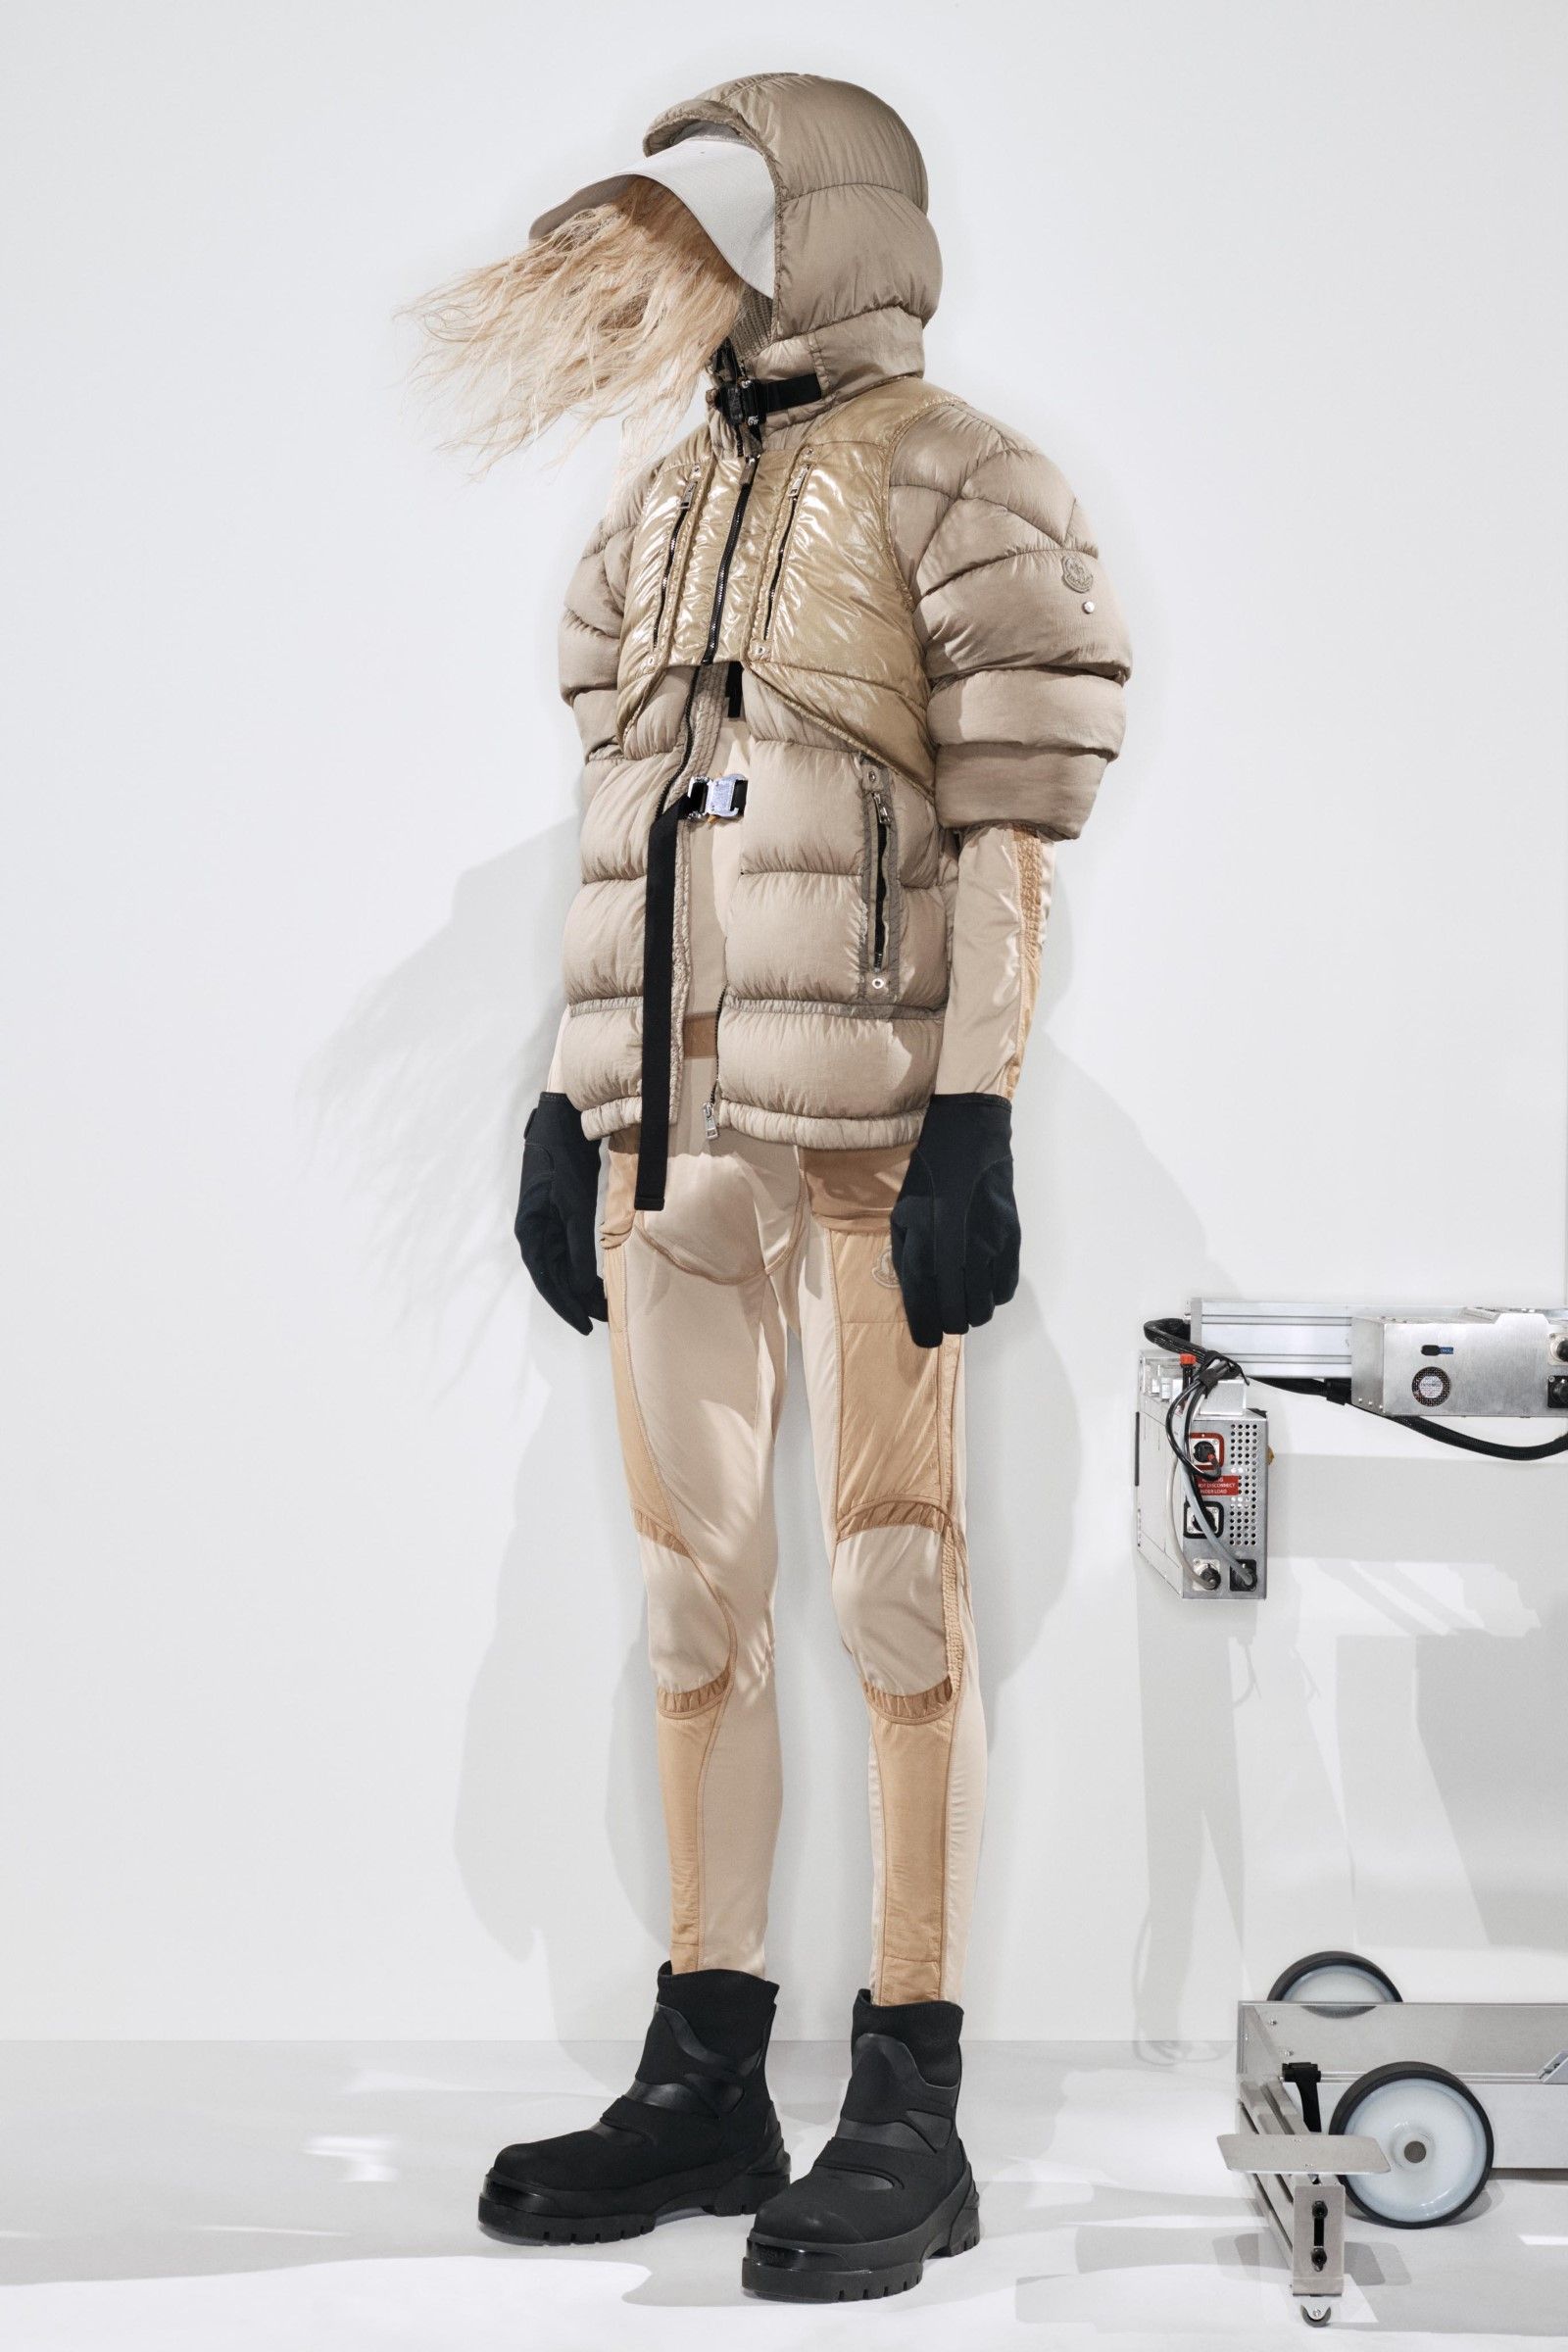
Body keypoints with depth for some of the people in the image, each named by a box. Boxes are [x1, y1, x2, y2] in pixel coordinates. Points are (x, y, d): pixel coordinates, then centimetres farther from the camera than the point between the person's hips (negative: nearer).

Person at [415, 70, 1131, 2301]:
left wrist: (978, 1123, -17)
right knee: (694, 1591, 8)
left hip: (868, 1126, -7)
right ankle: (707, 2076, 17)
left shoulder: (956, 482, 0)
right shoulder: (662, 508, 20)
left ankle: (908, 2109, 4)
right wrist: (570, 1104, 14)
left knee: (896, 1588, -4)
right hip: (671, 1126, 7)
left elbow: (1010, 826, -8)